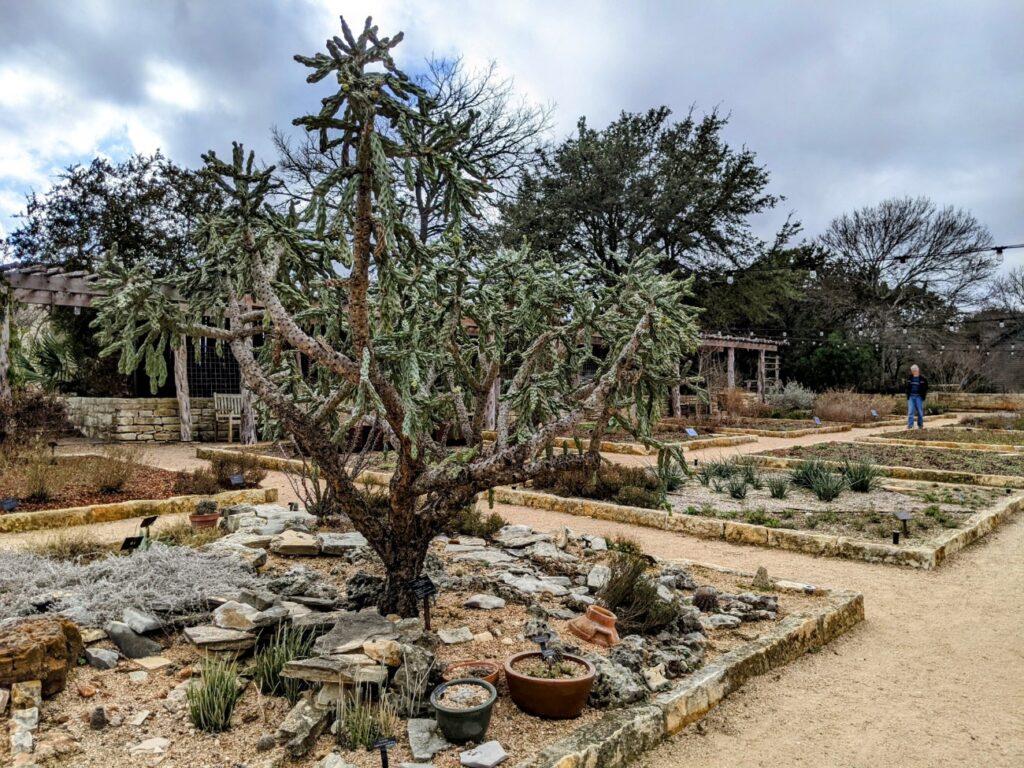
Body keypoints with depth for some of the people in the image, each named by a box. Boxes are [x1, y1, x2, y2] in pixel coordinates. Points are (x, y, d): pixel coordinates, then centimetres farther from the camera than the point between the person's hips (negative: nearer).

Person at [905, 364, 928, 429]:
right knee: (910, 411, -6)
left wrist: (923, 395, -4)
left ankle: (920, 425, 16)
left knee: (920, 411, 5)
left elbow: (926, 388, 4)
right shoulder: (909, 379, 7)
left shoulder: (922, 379, -2)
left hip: (919, 397, -2)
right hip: (911, 397, 2)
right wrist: (908, 395, 8)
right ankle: (910, 425, -8)